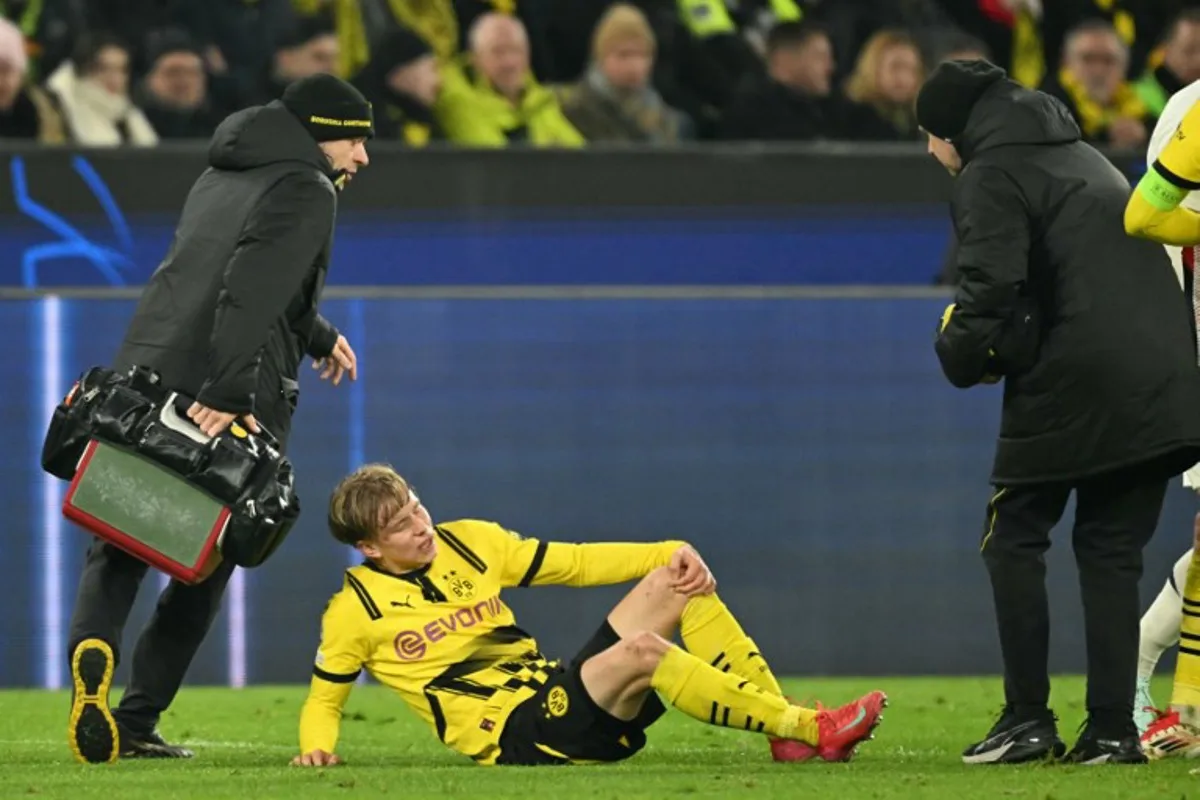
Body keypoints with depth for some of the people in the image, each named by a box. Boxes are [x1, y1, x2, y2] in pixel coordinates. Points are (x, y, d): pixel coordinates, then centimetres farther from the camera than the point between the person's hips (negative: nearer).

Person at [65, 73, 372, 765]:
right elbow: (251, 291, -18)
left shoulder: (222, 178, 22)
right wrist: (228, 394, -26)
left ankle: (93, 650, -23)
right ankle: (136, 721, 1)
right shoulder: (305, 191, -4)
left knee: (116, 552, 8)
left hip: (144, 375, 6)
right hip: (229, 405, -6)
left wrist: (317, 336, 45)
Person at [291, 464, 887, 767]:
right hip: (516, 736, -7)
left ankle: (786, 728, -15)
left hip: (559, 694, 7)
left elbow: (574, 563, 15)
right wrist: (317, 747, -14)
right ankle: (812, 731, -33)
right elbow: (323, 701, 9)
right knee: (641, 649, -32)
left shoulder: (468, 542, 12)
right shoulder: (356, 610, -1)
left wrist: (671, 554, 3)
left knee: (678, 582, -9)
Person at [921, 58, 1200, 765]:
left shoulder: (990, 176, -2)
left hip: (1071, 387, -7)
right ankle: (1113, 729, 3)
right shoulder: (1083, 157, 25)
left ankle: (1029, 718, 0)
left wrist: (962, 355, 1)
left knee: (1014, 540, 5)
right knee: (1112, 551, 10)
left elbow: (991, 286, -16)